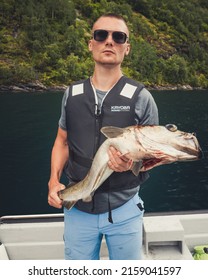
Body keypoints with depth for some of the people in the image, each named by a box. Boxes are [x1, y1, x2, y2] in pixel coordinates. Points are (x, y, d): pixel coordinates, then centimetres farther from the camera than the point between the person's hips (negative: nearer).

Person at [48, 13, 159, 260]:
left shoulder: (141, 98, -8)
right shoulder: (72, 94, 1)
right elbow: (62, 141, 10)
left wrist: (132, 164, -24)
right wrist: (54, 181, -5)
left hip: (124, 209, -2)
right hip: (77, 208, 2)